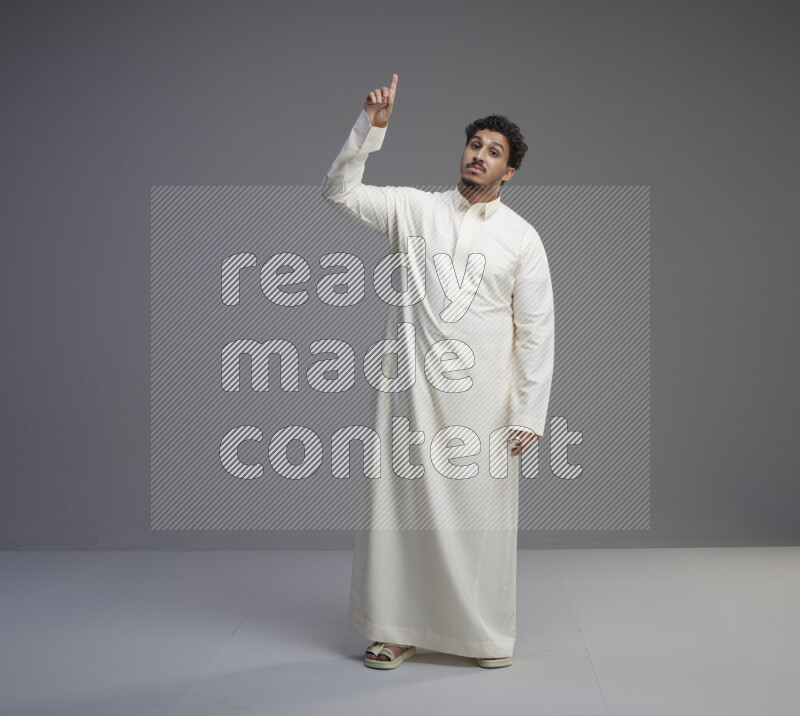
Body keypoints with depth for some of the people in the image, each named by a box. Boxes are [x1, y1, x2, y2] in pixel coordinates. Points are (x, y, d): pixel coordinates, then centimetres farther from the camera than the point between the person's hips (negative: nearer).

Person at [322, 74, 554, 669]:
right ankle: (398, 629, 16)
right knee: (403, 500, 3)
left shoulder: (522, 238, 5)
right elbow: (339, 192, 2)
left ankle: (488, 633, 19)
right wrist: (371, 127, -9)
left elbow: (536, 330, 3)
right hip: (412, 389, 1)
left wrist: (528, 414, -3)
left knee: (482, 509, 2)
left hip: (482, 396, -1)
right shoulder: (414, 209, 8)